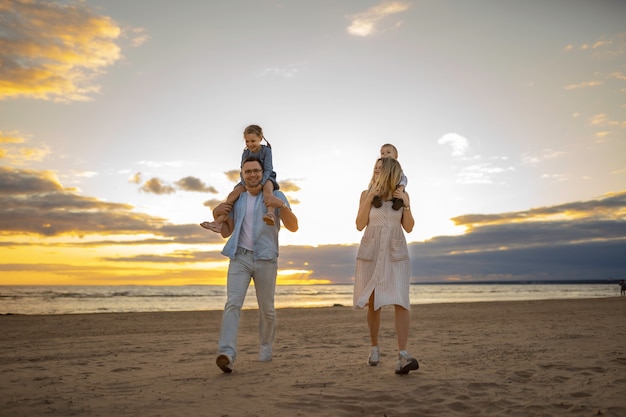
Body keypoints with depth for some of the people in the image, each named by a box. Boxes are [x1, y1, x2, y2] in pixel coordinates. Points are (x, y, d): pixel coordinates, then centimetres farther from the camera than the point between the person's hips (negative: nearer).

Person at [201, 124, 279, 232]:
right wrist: (246, 184, -21)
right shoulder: (246, 153, 5)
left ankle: (270, 213, -65)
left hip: (266, 178, -4)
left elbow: (268, 169, -16)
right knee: (233, 194, -20)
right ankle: (218, 222, -29)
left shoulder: (266, 150, -7)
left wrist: (260, 183, -32)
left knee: (267, 187, -41)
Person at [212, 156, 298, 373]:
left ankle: (266, 345, 33)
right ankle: (227, 353, -26)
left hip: (266, 259, -1)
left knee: (266, 308, 9)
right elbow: (226, 232, 18)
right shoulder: (236, 200, 14)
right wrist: (216, 214, -1)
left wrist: (281, 205, -24)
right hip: (239, 258, 2)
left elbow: (293, 227, -7)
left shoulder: (276, 196, 3)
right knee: (233, 303, -16)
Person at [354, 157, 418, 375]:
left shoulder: (402, 195, 5)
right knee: (373, 303, 6)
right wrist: (370, 198, -12)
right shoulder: (366, 194, 2)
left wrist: (406, 204, -9)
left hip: (396, 253, 0)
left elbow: (408, 227, 4)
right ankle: (374, 347, 24)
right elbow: (360, 225, -6)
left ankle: (403, 354, -17)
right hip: (371, 252, 0)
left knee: (400, 300, -14)